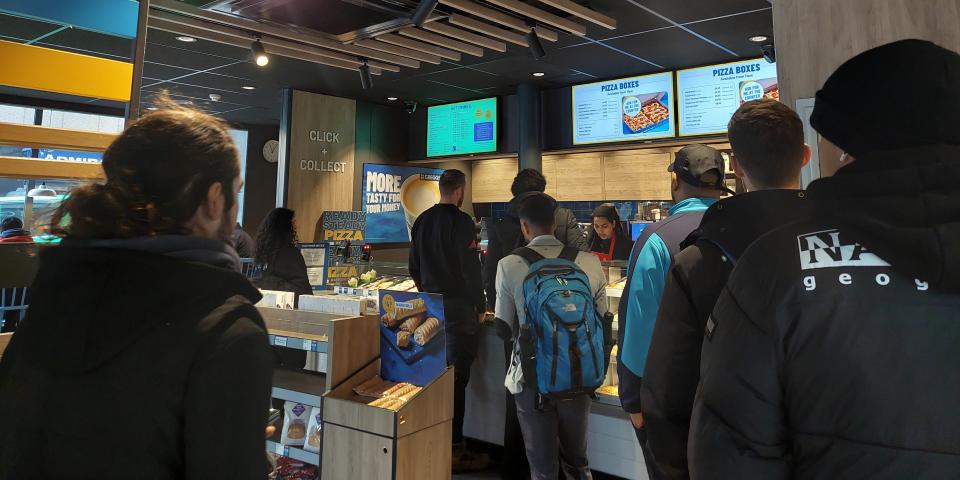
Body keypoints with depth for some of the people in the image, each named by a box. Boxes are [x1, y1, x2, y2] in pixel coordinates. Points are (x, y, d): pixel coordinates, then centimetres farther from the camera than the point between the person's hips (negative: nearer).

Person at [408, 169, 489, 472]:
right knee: (456, 377, -3)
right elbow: (471, 269, -14)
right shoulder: (461, 221, -12)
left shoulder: (421, 221, 9)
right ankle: (453, 449, 3)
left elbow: (414, 267, 15)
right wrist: (480, 307, -5)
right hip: (458, 307, -7)